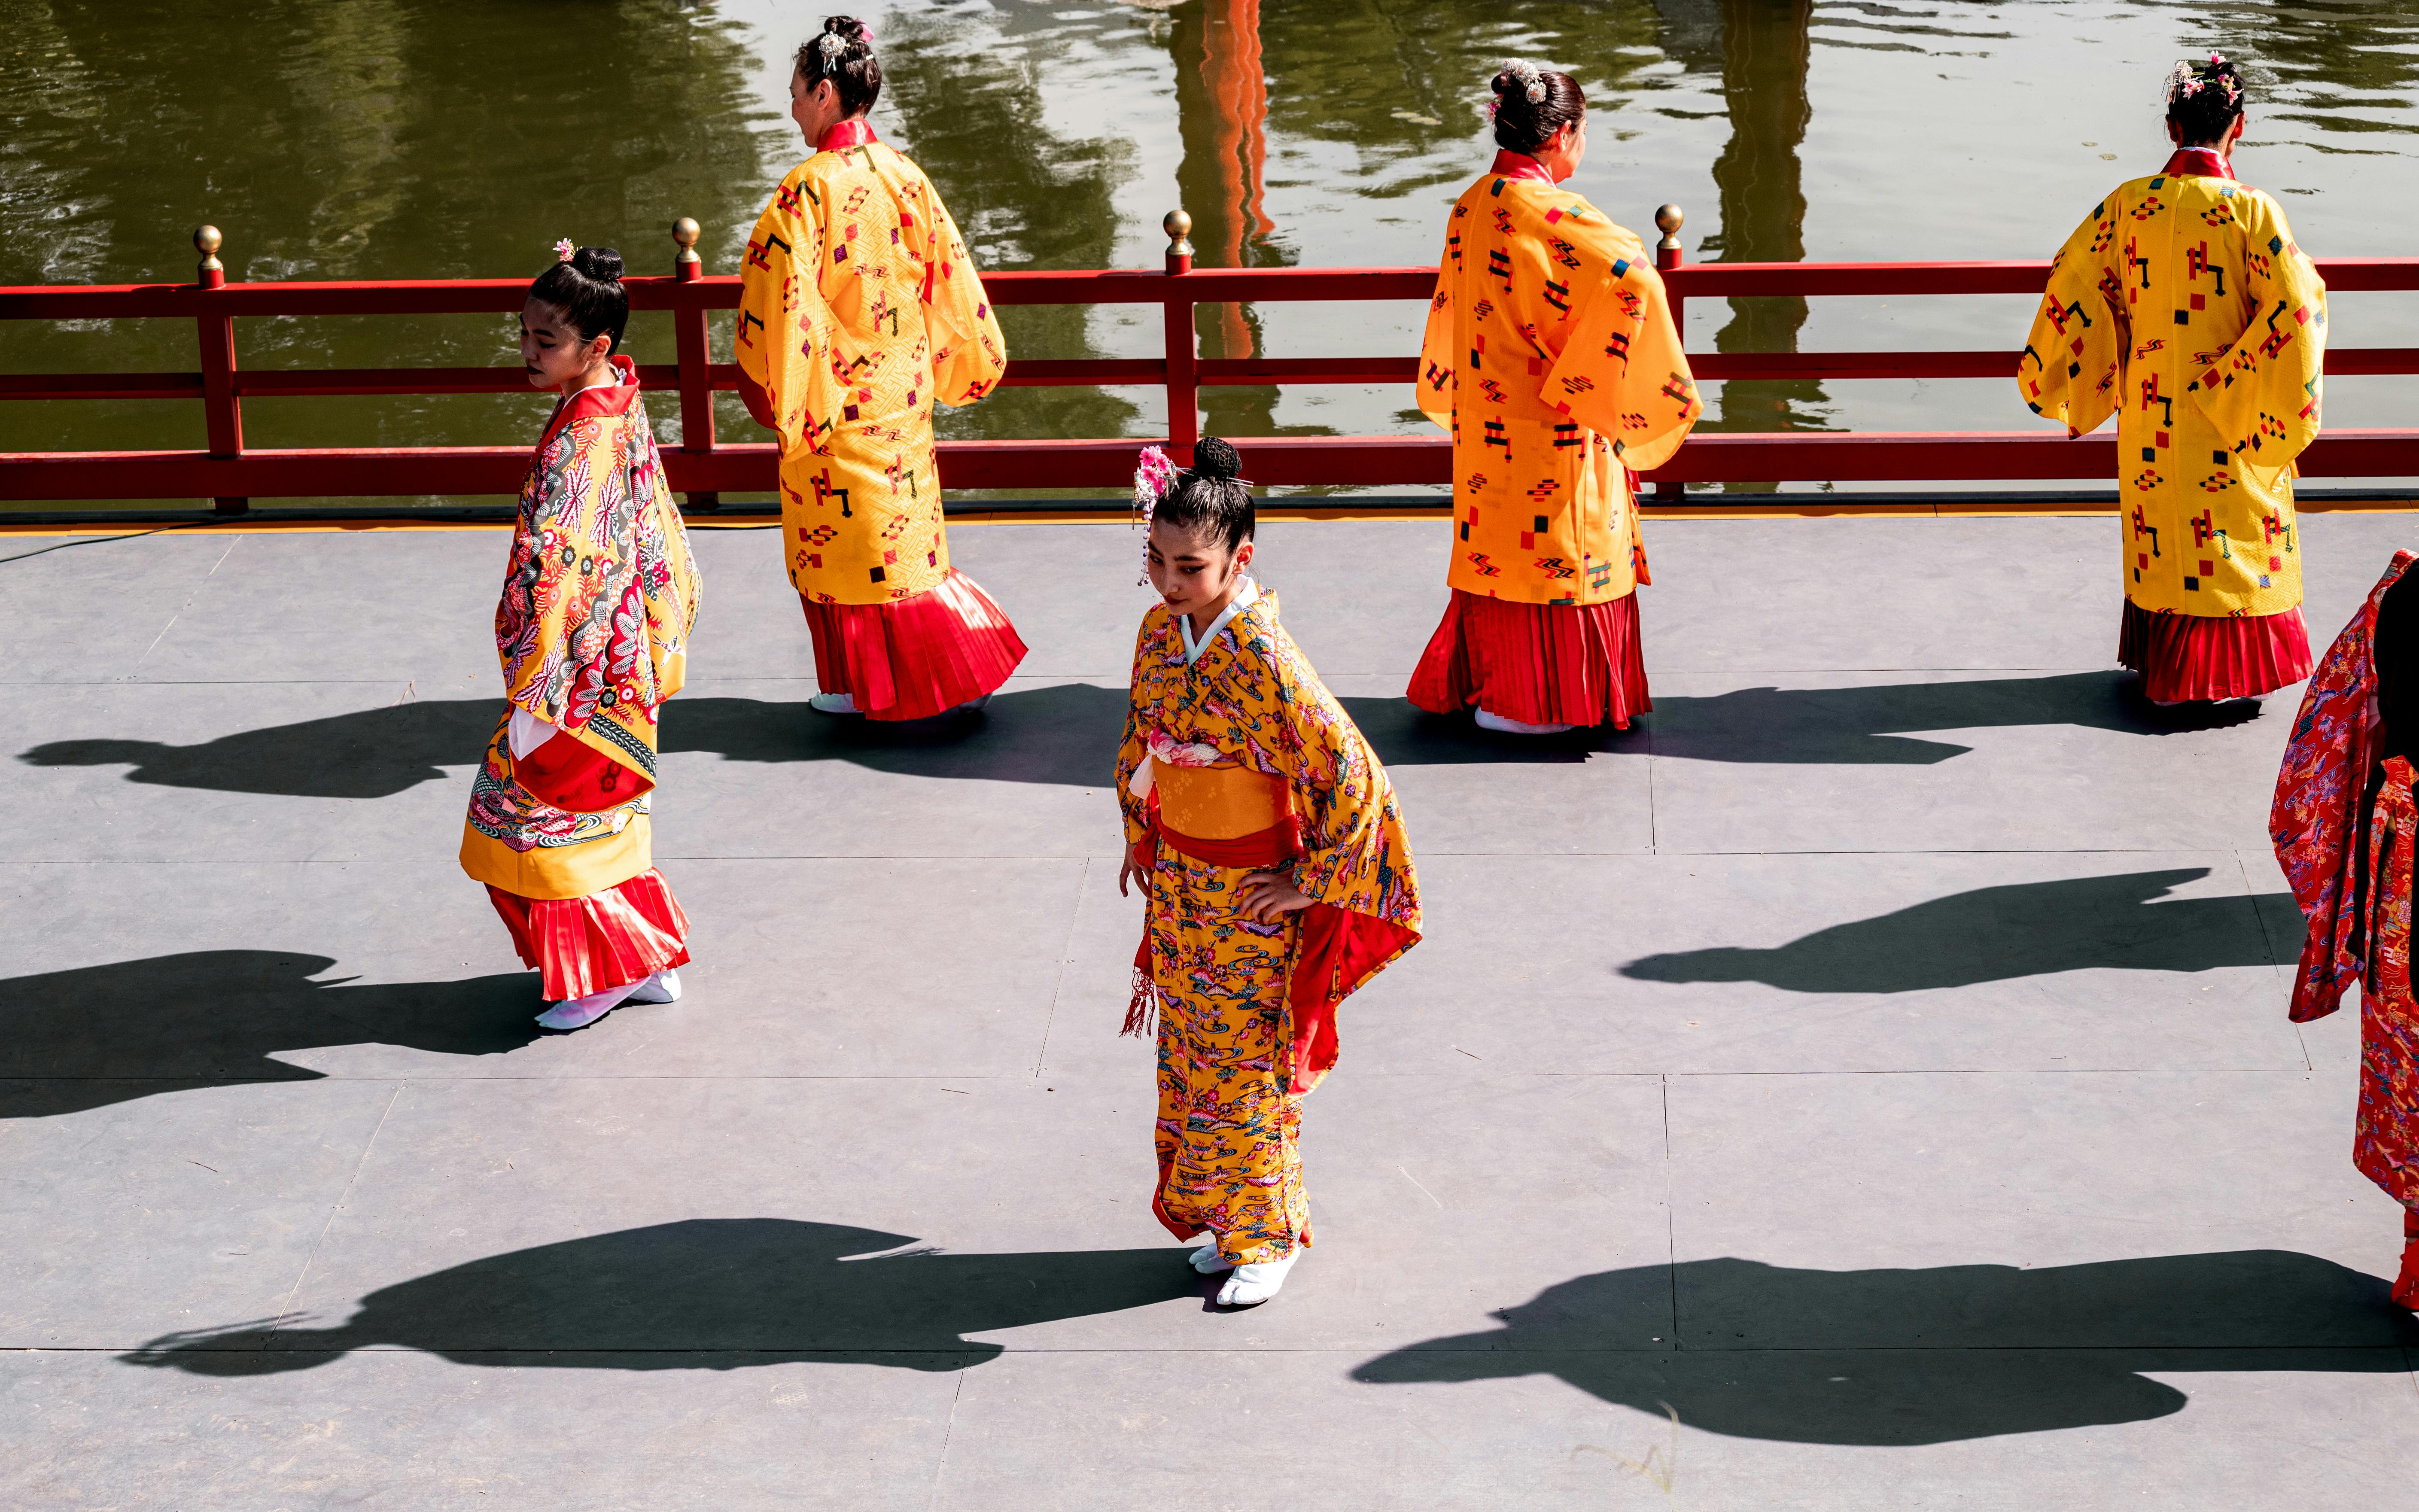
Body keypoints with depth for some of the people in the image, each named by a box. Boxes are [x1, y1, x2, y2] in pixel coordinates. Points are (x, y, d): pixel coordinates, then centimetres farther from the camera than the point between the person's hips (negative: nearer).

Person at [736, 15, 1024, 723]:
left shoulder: (808, 188, -19)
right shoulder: (905, 178, 1)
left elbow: (783, 299, -19)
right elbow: (947, 276, 7)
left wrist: (767, 386, -8)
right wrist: (946, 360, 20)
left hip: (834, 392, -6)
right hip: (902, 390, 6)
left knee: (842, 533, 5)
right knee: (903, 526, 16)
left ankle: (865, 685, 11)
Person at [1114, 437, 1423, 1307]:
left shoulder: (1263, 660, -27)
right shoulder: (1161, 631, -4)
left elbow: (1353, 776, -26)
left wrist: (1308, 881, -18)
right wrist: (1140, 831, 18)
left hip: (1249, 896, -7)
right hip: (1178, 881, 7)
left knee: (1243, 1065, 5)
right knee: (1190, 1052, 17)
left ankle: (1267, 1235, 23)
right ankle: (1218, 1217, 34)